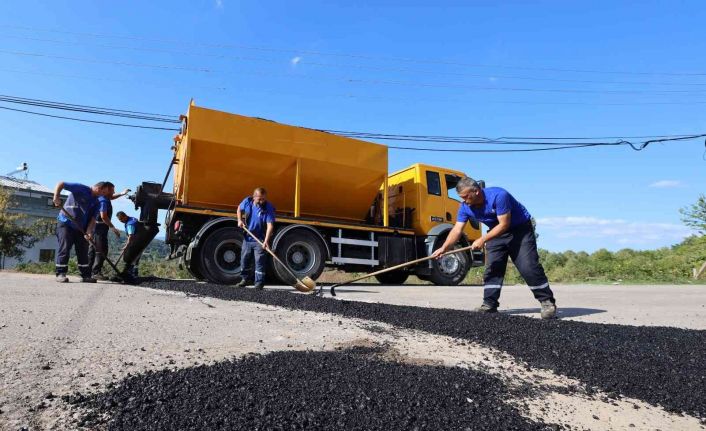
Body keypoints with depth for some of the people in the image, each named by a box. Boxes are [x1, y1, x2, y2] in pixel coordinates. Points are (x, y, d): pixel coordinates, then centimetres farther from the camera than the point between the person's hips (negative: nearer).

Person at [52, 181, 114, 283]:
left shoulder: (97, 204, 7)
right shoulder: (80, 189, -9)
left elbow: (92, 219, 0)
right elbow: (60, 184, -12)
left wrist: (88, 232, -15)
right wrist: (56, 196, -28)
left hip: (80, 228, 6)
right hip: (65, 222, -6)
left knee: (83, 251, 6)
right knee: (65, 248, -9)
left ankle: (86, 275, 12)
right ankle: (60, 274, 0)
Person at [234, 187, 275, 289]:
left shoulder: (269, 208, -20)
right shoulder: (247, 201, -6)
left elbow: (270, 225, -26)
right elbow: (239, 209, 17)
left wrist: (266, 241, -36)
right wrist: (239, 220, 0)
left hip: (260, 240, -5)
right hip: (247, 238, 5)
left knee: (260, 261, -4)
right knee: (244, 259, 14)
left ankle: (259, 282, 7)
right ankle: (246, 279, 32)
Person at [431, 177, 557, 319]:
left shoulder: (498, 195, -32)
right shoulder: (465, 207, -13)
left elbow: (504, 224, -29)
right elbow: (457, 230, -14)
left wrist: (483, 239, -32)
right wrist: (444, 247, -28)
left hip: (520, 229, -6)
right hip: (497, 232, 6)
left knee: (529, 266, -12)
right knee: (492, 267, -2)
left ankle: (548, 302, 0)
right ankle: (490, 304, 3)